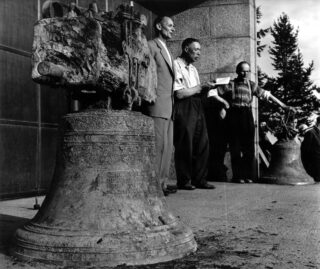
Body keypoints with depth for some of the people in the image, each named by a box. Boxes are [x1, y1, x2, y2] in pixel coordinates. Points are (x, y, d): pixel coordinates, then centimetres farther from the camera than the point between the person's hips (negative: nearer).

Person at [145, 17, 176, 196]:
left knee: (168, 146, 8)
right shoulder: (151, 46, -3)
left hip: (169, 106, 9)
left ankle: (163, 182, 12)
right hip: (157, 105, -9)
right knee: (159, 145, -10)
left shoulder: (167, 51, 25)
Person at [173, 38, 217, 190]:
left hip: (197, 107, 8)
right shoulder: (177, 65, -7)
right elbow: (179, 93, -15)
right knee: (185, 146, -3)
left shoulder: (193, 68, 21)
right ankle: (184, 181, 8)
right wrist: (199, 87, -4)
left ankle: (199, 179, 13)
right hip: (184, 109, -8)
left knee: (202, 144, 5)